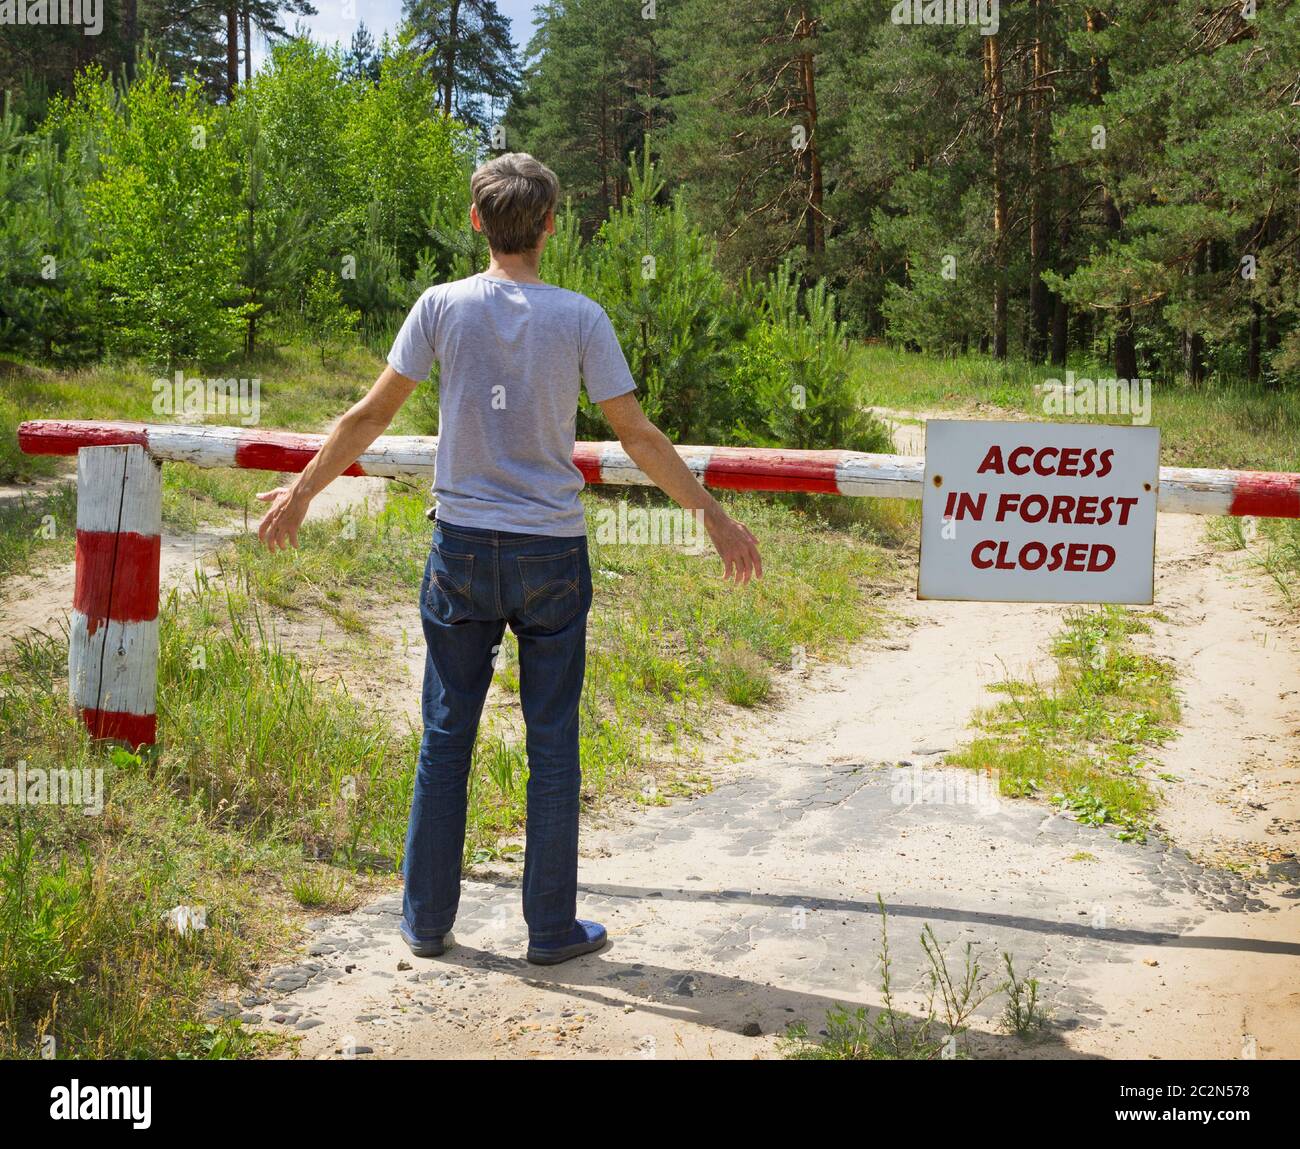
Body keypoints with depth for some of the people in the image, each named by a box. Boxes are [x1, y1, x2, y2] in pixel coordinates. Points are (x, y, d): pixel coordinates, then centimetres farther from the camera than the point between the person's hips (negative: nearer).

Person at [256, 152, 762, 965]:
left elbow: (370, 417, 1)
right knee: (552, 744, 8)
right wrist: (713, 514, 6)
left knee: (446, 736, 11)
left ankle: (427, 920, 21)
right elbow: (638, 436, -4)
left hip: (463, 548, 1)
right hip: (552, 556, -1)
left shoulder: (443, 306, -2)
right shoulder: (579, 318, -5)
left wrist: (302, 492, 14)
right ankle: (553, 929, 17)